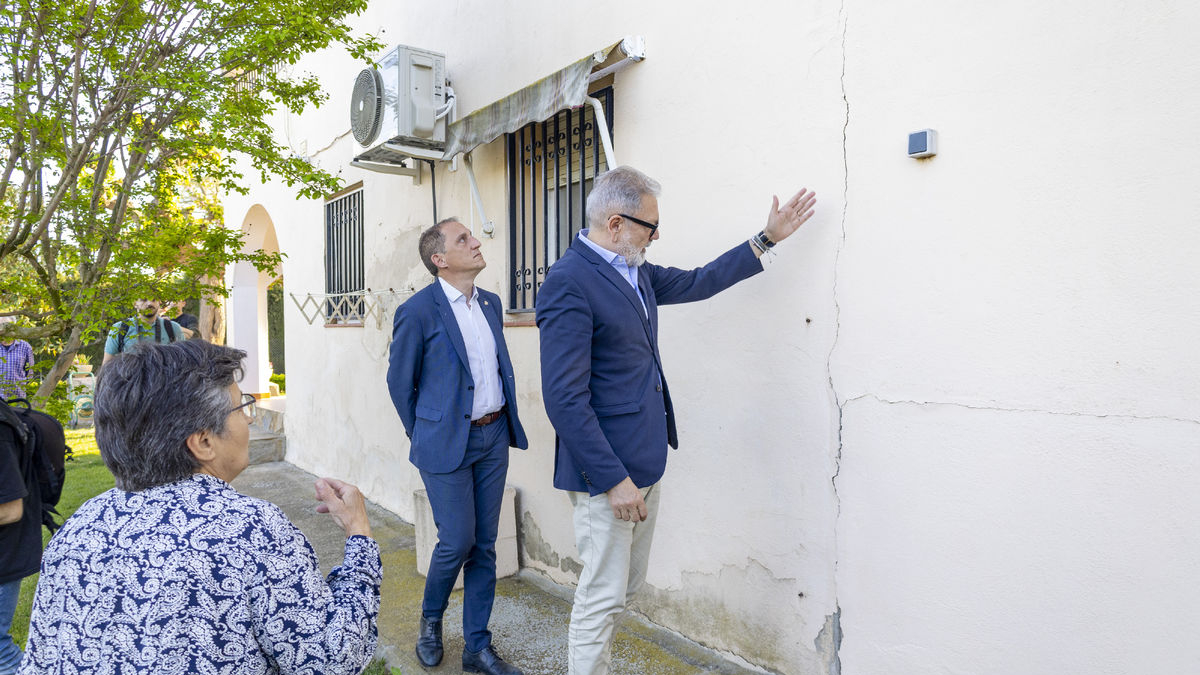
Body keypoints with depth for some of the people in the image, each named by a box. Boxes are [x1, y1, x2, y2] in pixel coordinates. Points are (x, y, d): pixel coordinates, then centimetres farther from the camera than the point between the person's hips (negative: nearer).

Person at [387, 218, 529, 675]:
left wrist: (503, 424, 14)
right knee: (457, 541, -1)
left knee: (485, 544, 10)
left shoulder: (490, 303, 8)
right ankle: (430, 619, 31)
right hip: (447, 444, -6)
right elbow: (399, 382, -3)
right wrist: (423, 436, 5)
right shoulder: (418, 311, -11)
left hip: (493, 438, 6)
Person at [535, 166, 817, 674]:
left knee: (626, 587, 20)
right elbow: (564, 398, -22)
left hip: (645, 464, 9)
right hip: (607, 472, -9)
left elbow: (696, 283, 25)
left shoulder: (636, 272, 9)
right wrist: (613, 479, -20)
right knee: (602, 595, 5)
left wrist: (768, 238, 24)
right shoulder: (568, 283, -19)